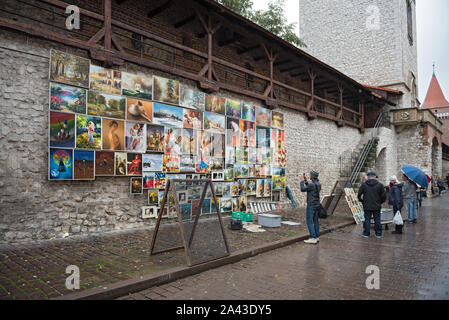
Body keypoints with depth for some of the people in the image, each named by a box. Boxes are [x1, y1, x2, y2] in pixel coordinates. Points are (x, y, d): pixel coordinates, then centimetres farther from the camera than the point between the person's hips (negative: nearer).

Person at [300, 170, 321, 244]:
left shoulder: (312, 184, -21)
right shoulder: (318, 184, 9)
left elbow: (302, 189, -13)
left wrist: (302, 181, -1)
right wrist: (306, 181, 16)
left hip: (311, 205, -9)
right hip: (317, 204, 9)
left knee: (309, 221, -5)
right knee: (315, 221, 12)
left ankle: (313, 238, -8)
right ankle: (317, 237, 16)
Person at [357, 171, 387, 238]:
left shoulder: (363, 185, -2)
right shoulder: (380, 185, -3)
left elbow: (359, 196, 2)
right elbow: (384, 196, -2)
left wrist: (363, 202, 16)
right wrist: (380, 202, 14)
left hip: (367, 206, 0)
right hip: (377, 206, 0)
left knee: (367, 220, 7)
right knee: (377, 220, 9)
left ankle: (366, 233, 11)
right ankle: (378, 234, 16)